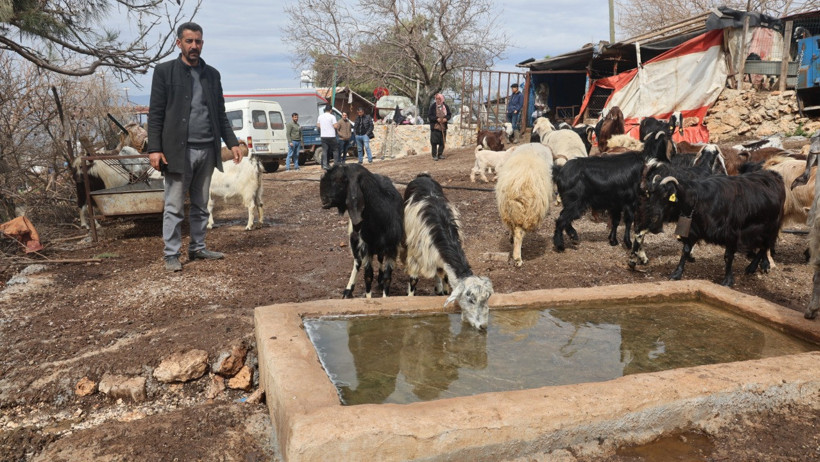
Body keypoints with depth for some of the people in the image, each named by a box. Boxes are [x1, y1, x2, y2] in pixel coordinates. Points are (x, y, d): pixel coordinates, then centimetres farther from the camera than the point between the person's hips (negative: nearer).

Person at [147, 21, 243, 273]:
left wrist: (232, 143, 7)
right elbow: (155, 113, -3)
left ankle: (197, 248, 20)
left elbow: (220, 113, 16)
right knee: (174, 207, -1)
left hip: (207, 150, 4)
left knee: (201, 205, 11)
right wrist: (154, 148, -11)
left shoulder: (212, 74, 14)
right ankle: (172, 254, 6)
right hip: (178, 150, -4)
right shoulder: (164, 71, 1)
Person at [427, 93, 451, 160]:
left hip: (443, 126, 4)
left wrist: (446, 118, -9)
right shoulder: (433, 106, -5)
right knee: (434, 142, -5)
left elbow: (449, 114, 12)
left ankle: (440, 154, 18)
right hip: (435, 126, -3)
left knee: (442, 142, 7)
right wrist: (436, 119, -17)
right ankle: (434, 155, 3)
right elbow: (429, 115, -6)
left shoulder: (445, 106, 5)